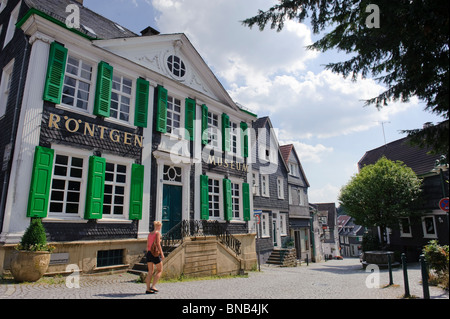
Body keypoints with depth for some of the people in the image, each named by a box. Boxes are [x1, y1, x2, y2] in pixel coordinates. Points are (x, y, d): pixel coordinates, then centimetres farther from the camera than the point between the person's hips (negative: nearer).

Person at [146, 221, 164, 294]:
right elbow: (158, 244, -14)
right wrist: (162, 253, -12)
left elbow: (147, 245, 14)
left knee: (150, 271, 10)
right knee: (160, 270, 6)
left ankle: (148, 289, 9)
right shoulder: (158, 233, -7)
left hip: (149, 252, 7)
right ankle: (153, 286, -3)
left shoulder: (150, 234, 13)